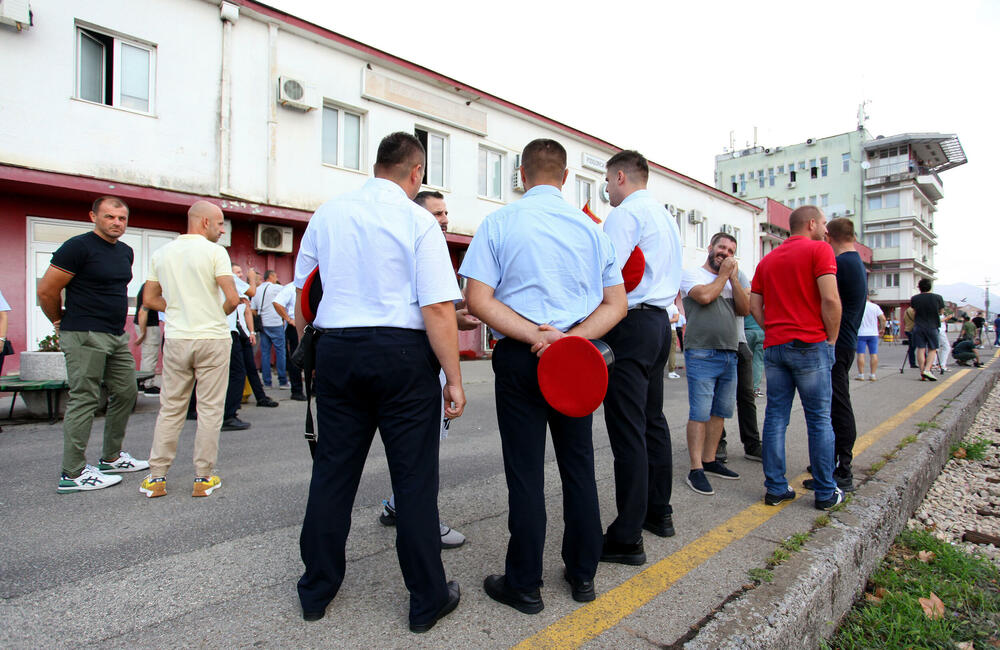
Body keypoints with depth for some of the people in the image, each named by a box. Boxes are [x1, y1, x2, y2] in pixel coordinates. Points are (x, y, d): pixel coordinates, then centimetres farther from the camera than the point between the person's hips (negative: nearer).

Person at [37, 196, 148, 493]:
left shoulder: (125, 252, 14)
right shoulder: (78, 247, -10)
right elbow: (46, 290, -10)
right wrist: (61, 321, 2)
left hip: (117, 336, 8)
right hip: (85, 336, -8)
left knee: (126, 393, 12)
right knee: (84, 400, -5)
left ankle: (111, 458, 26)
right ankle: (73, 474, 4)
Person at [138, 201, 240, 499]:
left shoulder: (162, 253, 9)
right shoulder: (215, 252, -8)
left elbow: (149, 299, 12)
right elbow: (233, 298, -15)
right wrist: (219, 314, 5)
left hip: (176, 339, 5)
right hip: (212, 339, -4)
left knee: (170, 409, 12)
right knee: (209, 409, 3)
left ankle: (156, 476, 17)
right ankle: (204, 478, 10)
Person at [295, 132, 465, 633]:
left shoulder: (326, 214, 8)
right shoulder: (418, 221, -7)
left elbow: (302, 292, 15)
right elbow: (438, 309, -14)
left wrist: (311, 354, 27)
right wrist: (453, 379, -9)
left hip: (335, 349, 5)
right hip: (403, 352, -4)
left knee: (333, 470, 15)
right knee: (414, 477, 6)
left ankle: (317, 589, 31)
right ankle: (428, 598, 20)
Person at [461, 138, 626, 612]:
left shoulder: (499, 222, -3)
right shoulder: (591, 228, 7)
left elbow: (478, 301, -12)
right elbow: (616, 304, 3)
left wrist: (536, 336, -15)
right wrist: (575, 335, -9)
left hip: (519, 359, -3)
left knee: (525, 471, 5)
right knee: (578, 465, 15)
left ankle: (524, 585, 19)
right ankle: (582, 574, 29)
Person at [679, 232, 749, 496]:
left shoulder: (732, 280, 20)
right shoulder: (692, 274, 1)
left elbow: (745, 310, 7)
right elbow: (705, 296, -18)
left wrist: (734, 277, 2)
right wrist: (723, 275, -3)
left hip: (729, 354, 7)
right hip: (702, 353, -7)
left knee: (720, 412, 11)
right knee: (700, 413, -8)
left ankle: (709, 460, 23)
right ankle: (696, 470, -3)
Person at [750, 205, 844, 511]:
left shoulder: (768, 259, 16)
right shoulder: (819, 249, -2)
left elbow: (754, 305, 11)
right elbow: (830, 298, -13)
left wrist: (774, 331, 12)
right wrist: (831, 338, -3)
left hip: (774, 345, 5)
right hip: (810, 345, -5)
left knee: (775, 417, 6)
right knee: (819, 419, 4)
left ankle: (775, 488, 10)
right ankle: (826, 493, 12)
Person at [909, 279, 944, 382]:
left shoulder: (914, 299, -1)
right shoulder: (938, 298, -3)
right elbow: (941, 312, 9)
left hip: (918, 327, 1)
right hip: (932, 327, -1)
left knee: (921, 349, 3)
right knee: (932, 350, 7)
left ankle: (922, 372, 1)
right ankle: (927, 370, -10)